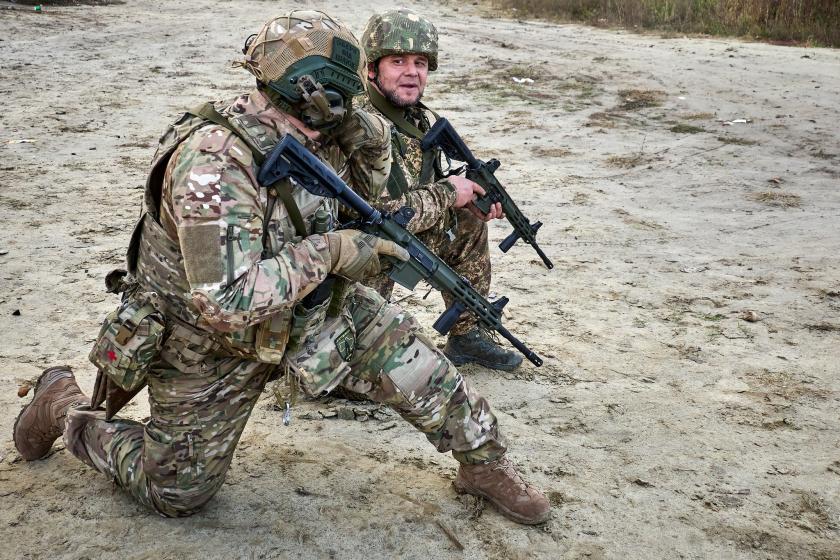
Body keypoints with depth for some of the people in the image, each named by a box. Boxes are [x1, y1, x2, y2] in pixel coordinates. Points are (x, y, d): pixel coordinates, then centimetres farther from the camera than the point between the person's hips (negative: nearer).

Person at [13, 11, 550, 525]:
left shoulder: (303, 138, -11)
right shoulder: (214, 160, -35)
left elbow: (367, 176, 10)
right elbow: (226, 301, -41)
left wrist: (365, 130, -13)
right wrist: (330, 251, -35)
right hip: (206, 343, -6)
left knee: (401, 346, -10)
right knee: (177, 493, 12)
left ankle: (486, 463, 9)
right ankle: (64, 405, 32)